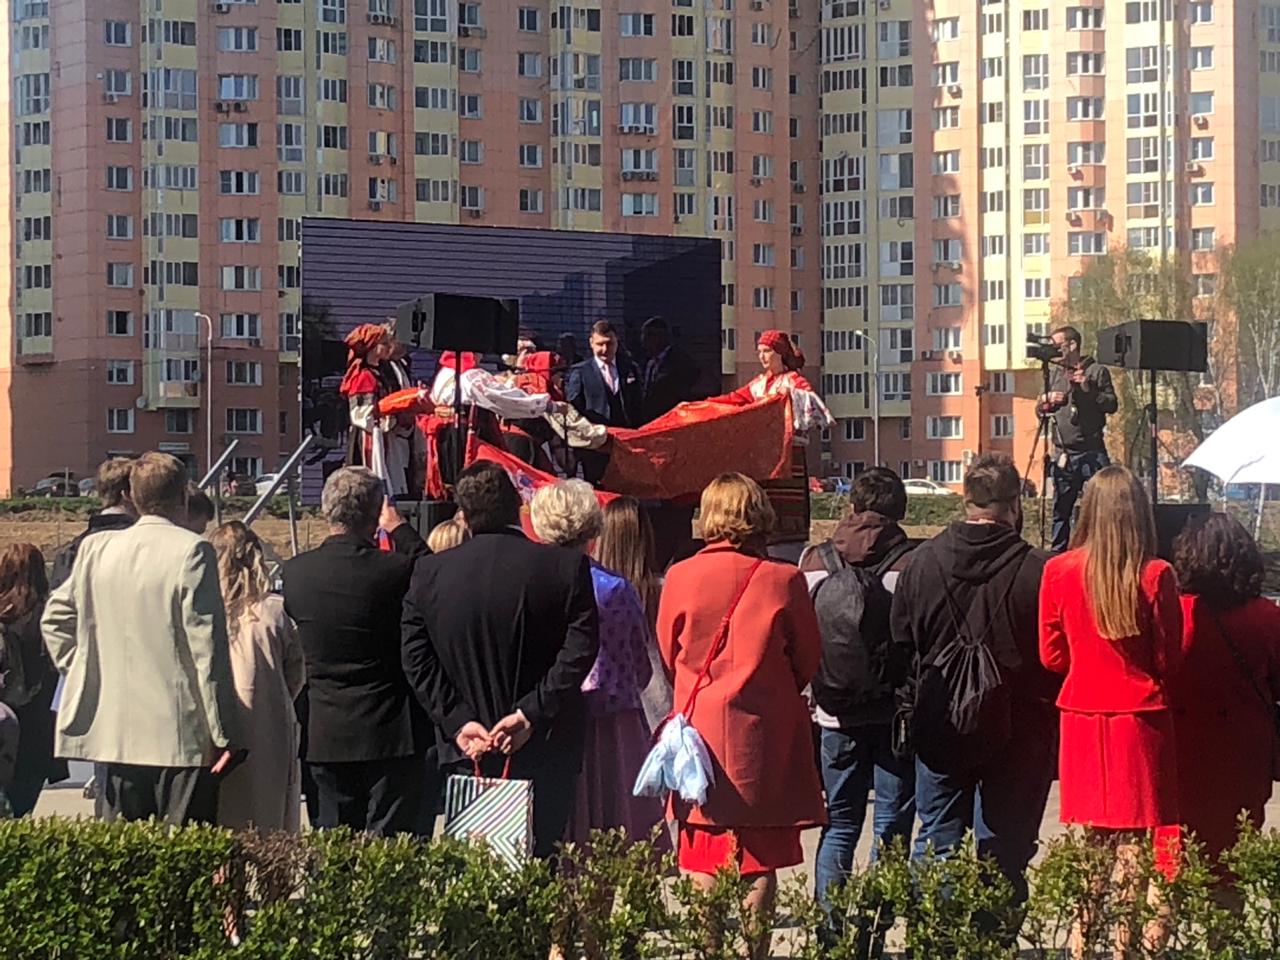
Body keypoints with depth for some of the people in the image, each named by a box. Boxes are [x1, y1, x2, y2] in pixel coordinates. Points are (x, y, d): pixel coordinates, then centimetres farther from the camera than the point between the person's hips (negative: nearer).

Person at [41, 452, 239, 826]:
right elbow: (206, 647, -11)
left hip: (115, 731, 5)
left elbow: (55, 618, 15)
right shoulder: (191, 551, -9)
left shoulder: (95, 549, 7)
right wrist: (224, 734, -9)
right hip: (181, 737, -5)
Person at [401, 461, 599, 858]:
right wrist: (530, 713, -12)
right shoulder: (566, 567, -6)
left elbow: (418, 662, -1)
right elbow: (580, 650, -11)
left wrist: (458, 721, -4)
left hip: (467, 751, 2)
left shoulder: (428, 574, 1)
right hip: (545, 752, -2)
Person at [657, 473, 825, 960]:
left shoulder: (680, 577, -4)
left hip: (700, 733, 2)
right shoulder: (782, 580, -8)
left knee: (704, 867, 8)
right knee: (760, 864, 4)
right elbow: (808, 660, 3)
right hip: (762, 737, -2)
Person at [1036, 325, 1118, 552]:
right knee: (1060, 510, 7)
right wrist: (1047, 399, -3)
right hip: (1063, 455, 5)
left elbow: (1112, 405, -5)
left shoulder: (1097, 371, 1)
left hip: (1092, 453, -5)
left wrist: (1088, 389, -17)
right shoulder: (1055, 374, 16)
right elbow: (1039, 409, 18)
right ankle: (1058, 553, 14)